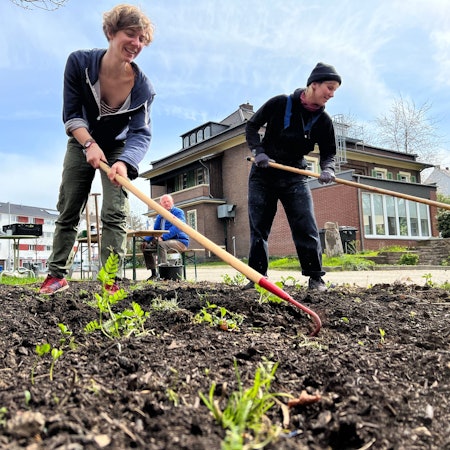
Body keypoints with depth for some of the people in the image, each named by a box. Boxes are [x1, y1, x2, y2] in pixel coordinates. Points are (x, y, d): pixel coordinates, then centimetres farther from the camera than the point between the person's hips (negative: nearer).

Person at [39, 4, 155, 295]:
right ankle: (57, 275, 18)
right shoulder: (80, 63, -21)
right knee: (68, 212, 5)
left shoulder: (142, 87, -23)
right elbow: (71, 113, -15)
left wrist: (124, 163, -44)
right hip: (82, 144, 2)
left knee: (115, 214, -13)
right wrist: (89, 144, -30)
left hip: (118, 149, -1)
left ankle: (111, 282, -9)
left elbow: (141, 134, -25)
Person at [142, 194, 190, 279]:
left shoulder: (179, 212, -6)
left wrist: (163, 237, -32)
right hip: (166, 241, 8)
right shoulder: (160, 216, 17)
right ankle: (154, 273, -1)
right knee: (146, 247, -4)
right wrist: (146, 240, -1)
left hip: (180, 241, -8)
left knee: (161, 244, -34)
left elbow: (176, 228, -21)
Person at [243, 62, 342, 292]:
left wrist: (327, 169, -18)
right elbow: (251, 126, 0)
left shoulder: (323, 120, -2)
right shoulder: (280, 103, -8)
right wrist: (258, 151, -16)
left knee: (306, 227, -8)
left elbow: (328, 151, 4)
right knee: (258, 228, 2)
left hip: (295, 177, 1)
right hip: (263, 174, -1)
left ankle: (315, 277, 2)